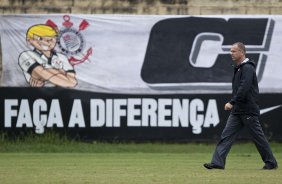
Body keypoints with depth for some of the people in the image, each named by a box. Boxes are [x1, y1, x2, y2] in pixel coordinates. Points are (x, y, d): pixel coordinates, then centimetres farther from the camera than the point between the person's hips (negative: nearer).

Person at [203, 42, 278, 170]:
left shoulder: (248, 68, -14)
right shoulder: (238, 68, 17)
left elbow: (244, 88, -24)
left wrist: (232, 102, -27)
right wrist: (233, 103, 16)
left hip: (248, 110, -9)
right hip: (237, 110, 9)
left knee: (258, 137, 0)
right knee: (226, 135, -2)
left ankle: (271, 163, 11)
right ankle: (217, 162, -7)